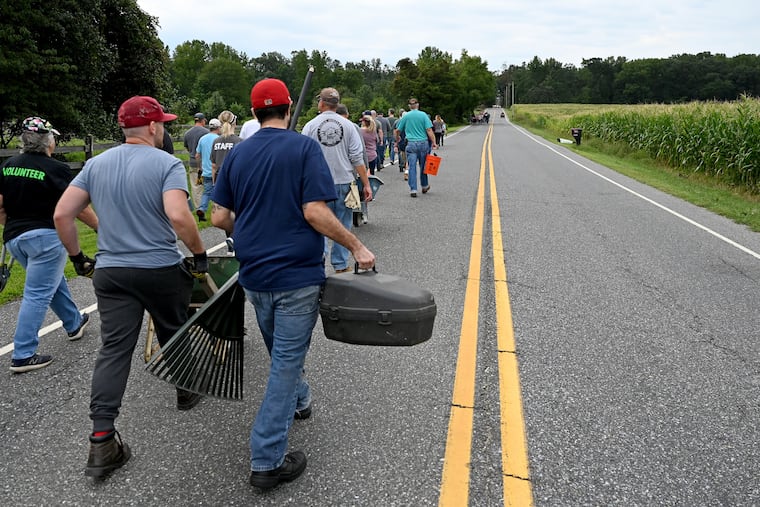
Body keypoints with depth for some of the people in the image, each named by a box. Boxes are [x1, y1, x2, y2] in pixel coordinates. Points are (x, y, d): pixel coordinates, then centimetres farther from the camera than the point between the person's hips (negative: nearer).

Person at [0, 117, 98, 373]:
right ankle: (23, 356, 0)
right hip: (45, 238, -7)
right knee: (37, 295, -3)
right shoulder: (56, 169, -13)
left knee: (53, 282, 24)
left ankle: (74, 323, 41)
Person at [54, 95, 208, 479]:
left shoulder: (96, 164, 7)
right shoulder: (167, 164, -10)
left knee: (113, 350, 4)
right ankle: (186, 391, 40)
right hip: (161, 270, -3)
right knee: (174, 334, 18)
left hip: (110, 271, 4)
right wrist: (200, 253, -12)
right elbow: (178, 216, -25)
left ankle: (101, 439, 1)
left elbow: (62, 213, 4)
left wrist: (76, 254, 15)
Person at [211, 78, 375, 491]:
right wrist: (357, 247, -10)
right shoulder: (304, 147, -10)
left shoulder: (237, 154, 4)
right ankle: (267, 461, 9)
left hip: (254, 275, 6)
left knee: (280, 353, 26)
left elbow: (219, 217, 5)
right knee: (286, 361, 3)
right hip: (297, 276, -5)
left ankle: (298, 401, 51)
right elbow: (315, 213, -20)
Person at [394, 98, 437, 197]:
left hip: (411, 144, 0)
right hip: (423, 143, 0)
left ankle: (413, 189, -4)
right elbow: (429, 130, -8)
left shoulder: (405, 116, 4)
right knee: (423, 166, 13)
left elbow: (397, 130, 9)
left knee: (412, 167, 0)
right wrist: (433, 142, -3)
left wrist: (397, 139, 28)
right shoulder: (423, 115, 0)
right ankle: (424, 187, 27)